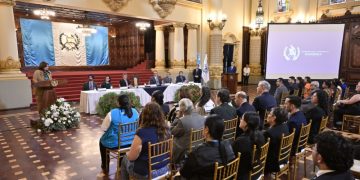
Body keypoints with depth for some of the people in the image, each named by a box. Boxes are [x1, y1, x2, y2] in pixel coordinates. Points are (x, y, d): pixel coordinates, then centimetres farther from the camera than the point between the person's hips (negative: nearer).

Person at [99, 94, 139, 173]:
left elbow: (104, 128, -11)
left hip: (115, 143, -3)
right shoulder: (135, 112, -7)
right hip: (131, 142, 4)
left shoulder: (112, 113, -20)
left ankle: (105, 167, 40)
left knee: (102, 140, 30)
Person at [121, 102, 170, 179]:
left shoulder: (142, 132, -27)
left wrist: (127, 153, 5)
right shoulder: (166, 129, -8)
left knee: (125, 159, 23)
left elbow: (131, 157, -18)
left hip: (147, 172, -6)